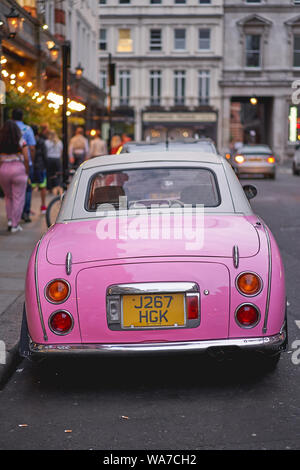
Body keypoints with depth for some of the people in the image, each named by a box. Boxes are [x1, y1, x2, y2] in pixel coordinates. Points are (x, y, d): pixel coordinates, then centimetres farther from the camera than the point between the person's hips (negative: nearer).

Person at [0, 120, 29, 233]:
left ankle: (9, 220, 14)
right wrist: (27, 172, 6)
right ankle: (15, 224, 5)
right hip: (18, 168, -2)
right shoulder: (21, 141, -1)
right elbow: (26, 159, -4)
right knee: (18, 198, 5)